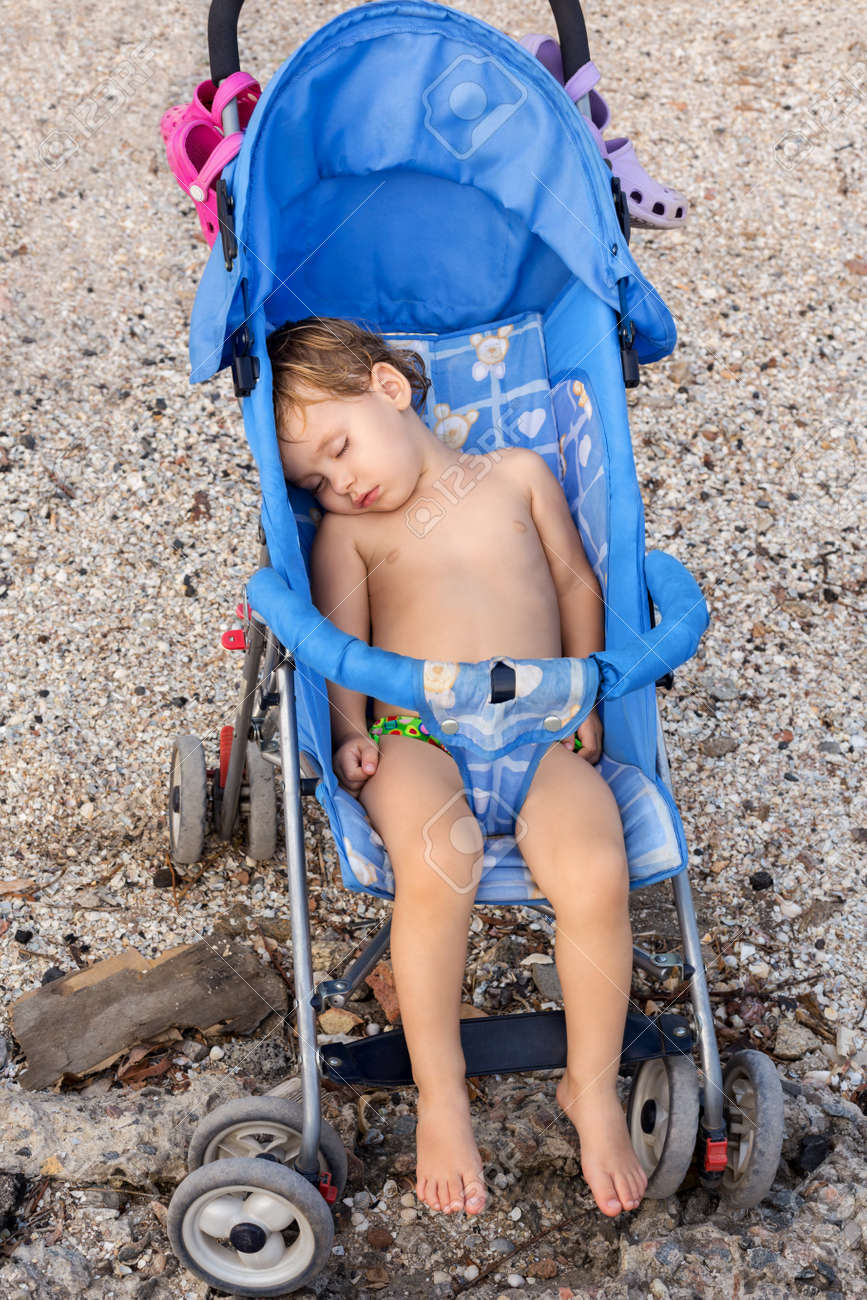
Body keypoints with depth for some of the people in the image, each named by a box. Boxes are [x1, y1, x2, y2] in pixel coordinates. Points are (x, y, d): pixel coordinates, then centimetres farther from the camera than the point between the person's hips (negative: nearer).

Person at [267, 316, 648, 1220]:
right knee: (441, 858, -35)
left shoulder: (518, 473, 21)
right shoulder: (347, 531, 19)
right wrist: (349, 733, -7)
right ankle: (440, 1096, -14)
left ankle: (592, 1088, -3)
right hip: (414, 738, -1)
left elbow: (576, 583, 20)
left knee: (597, 872, -28)